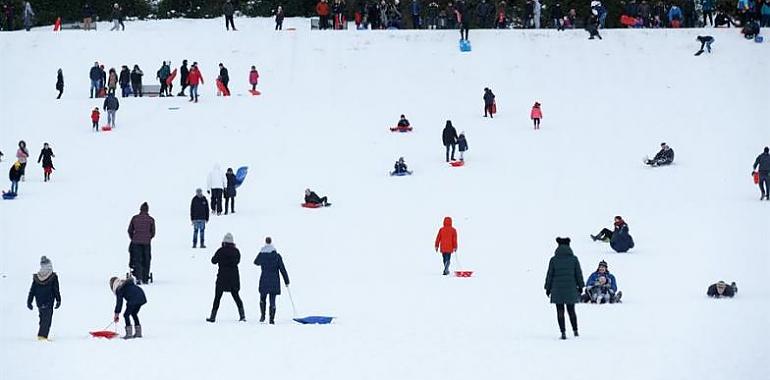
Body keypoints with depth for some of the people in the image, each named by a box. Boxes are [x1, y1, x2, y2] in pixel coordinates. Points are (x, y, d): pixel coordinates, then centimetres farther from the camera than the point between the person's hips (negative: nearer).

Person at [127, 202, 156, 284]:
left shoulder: (135, 218, 2)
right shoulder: (151, 219, 0)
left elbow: (130, 230, 7)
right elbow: (153, 232, 5)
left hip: (136, 242, 0)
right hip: (147, 242, 0)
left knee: (137, 260, 2)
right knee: (146, 261, 9)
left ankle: (138, 277, -13)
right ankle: (145, 279, 11)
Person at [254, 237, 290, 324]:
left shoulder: (261, 255, -4)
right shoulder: (277, 256, -5)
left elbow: (256, 262, 19)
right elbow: (282, 269, -2)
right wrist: (286, 281, 5)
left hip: (264, 281, 0)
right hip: (274, 281, 0)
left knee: (262, 299, 20)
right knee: (272, 301, 2)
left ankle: (262, 316, 12)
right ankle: (272, 319, -4)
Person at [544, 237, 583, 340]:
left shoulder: (553, 260, -4)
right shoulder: (574, 259, -2)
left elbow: (549, 275, 0)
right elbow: (579, 274, 3)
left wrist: (548, 288, 9)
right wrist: (580, 286, 14)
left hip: (557, 290, -1)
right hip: (571, 289, 1)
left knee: (560, 312, 3)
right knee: (571, 311, 14)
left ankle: (563, 332, -2)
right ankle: (575, 330, 20)